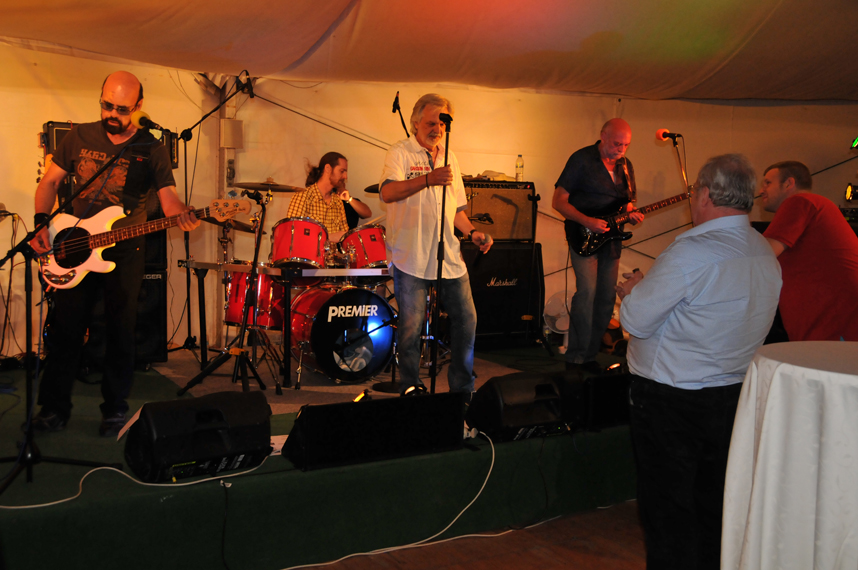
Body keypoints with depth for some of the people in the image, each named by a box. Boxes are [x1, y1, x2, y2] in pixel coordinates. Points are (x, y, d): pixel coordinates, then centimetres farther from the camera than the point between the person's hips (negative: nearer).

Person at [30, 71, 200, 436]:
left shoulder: (151, 150, -2)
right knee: (65, 330, 5)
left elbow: (167, 194, -8)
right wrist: (41, 224, -4)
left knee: (121, 332, 4)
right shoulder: (80, 137, 4)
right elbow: (51, 181, 10)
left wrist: (181, 214, -32)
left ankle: (115, 410, 17)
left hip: (125, 253, -2)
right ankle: (54, 409, 18)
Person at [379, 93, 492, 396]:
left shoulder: (449, 158, 17)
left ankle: (463, 388, 20)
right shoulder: (400, 153, -3)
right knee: (411, 326, -1)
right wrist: (427, 179, -33)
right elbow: (387, 193, -21)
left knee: (467, 320, 5)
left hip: (449, 256, 6)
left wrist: (472, 232, 7)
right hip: (411, 258, -5)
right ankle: (410, 388, 18)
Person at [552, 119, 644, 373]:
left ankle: (590, 356, 17)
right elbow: (558, 201, -9)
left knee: (606, 298, 5)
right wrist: (587, 221, -20)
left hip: (610, 239, 6)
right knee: (587, 291, -18)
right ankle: (575, 358, -9)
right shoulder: (581, 159, -7)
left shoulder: (625, 165, 12)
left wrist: (631, 214, 0)